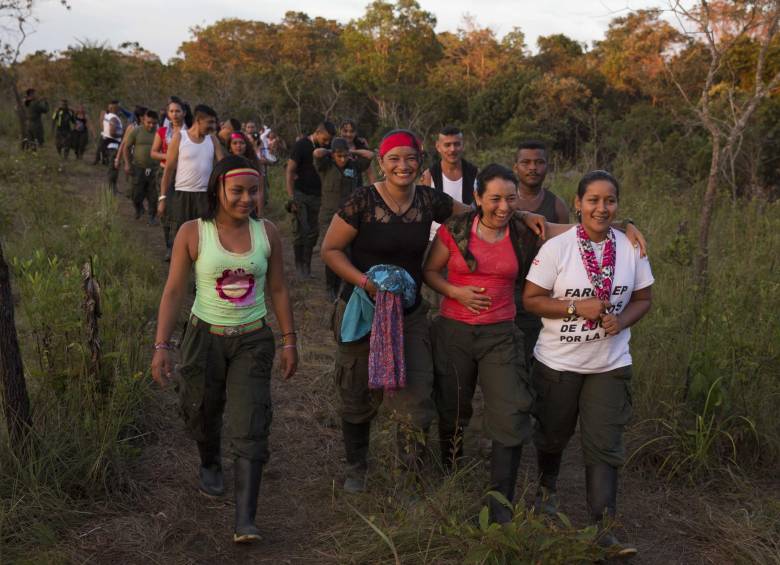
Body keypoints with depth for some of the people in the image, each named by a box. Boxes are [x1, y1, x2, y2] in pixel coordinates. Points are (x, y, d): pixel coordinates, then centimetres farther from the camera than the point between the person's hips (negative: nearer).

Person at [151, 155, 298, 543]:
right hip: (205, 337, 0)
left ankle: (245, 520, -6)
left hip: (253, 341, 0)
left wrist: (289, 341, 4)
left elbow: (278, 290, 4)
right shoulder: (193, 233, -9)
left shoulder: (267, 233, -3)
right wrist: (161, 346, -13)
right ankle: (209, 465, 51)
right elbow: (174, 292, -8)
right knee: (203, 413, 18)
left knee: (249, 427, -8)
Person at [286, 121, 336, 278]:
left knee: (313, 231, 5)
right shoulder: (301, 145, -9)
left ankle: (306, 265, 16)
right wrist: (291, 198, -16)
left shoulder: (326, 147, 5)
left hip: (316, 195, 5)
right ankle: (299, 265, 5)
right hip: (300, 194, -5)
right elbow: (290, 172, -9)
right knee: (300, 230, -8)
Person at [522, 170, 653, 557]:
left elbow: (643, 299, 5)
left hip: (611, 365, 1)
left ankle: (603, 528, 7)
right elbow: (531, 299, -11)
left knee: (604, 446, -1)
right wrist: (576, 308, -23)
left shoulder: (631, 248, -4)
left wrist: (621, 320, -16)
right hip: (558, 362, -1)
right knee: (553, 435, 19)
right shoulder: (556, 247, -13)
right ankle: (547, 489, 48)